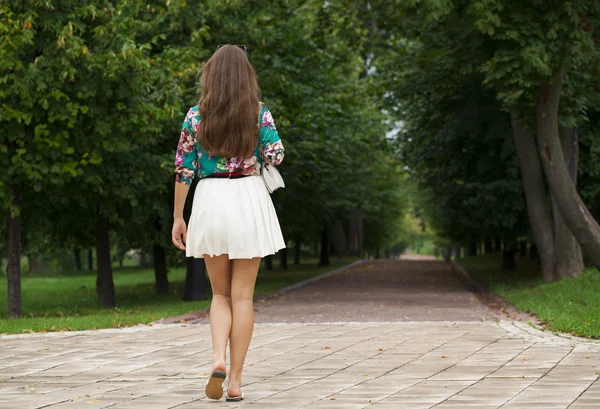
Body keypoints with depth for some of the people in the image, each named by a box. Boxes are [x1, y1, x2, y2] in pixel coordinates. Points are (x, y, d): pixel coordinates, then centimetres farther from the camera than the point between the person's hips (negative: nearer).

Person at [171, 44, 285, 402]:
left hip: (210, 201, 1)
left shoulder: (196, 116, 2)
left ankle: (218, 357, -10)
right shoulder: (259, 112, -1)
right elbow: (276, 155, -8)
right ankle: (235, 380, 3)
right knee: (242, 295, 5)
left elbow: (184, 169, 1)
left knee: (221, 293, 15)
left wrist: (177, 217, 6)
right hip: (249, 199, -1)